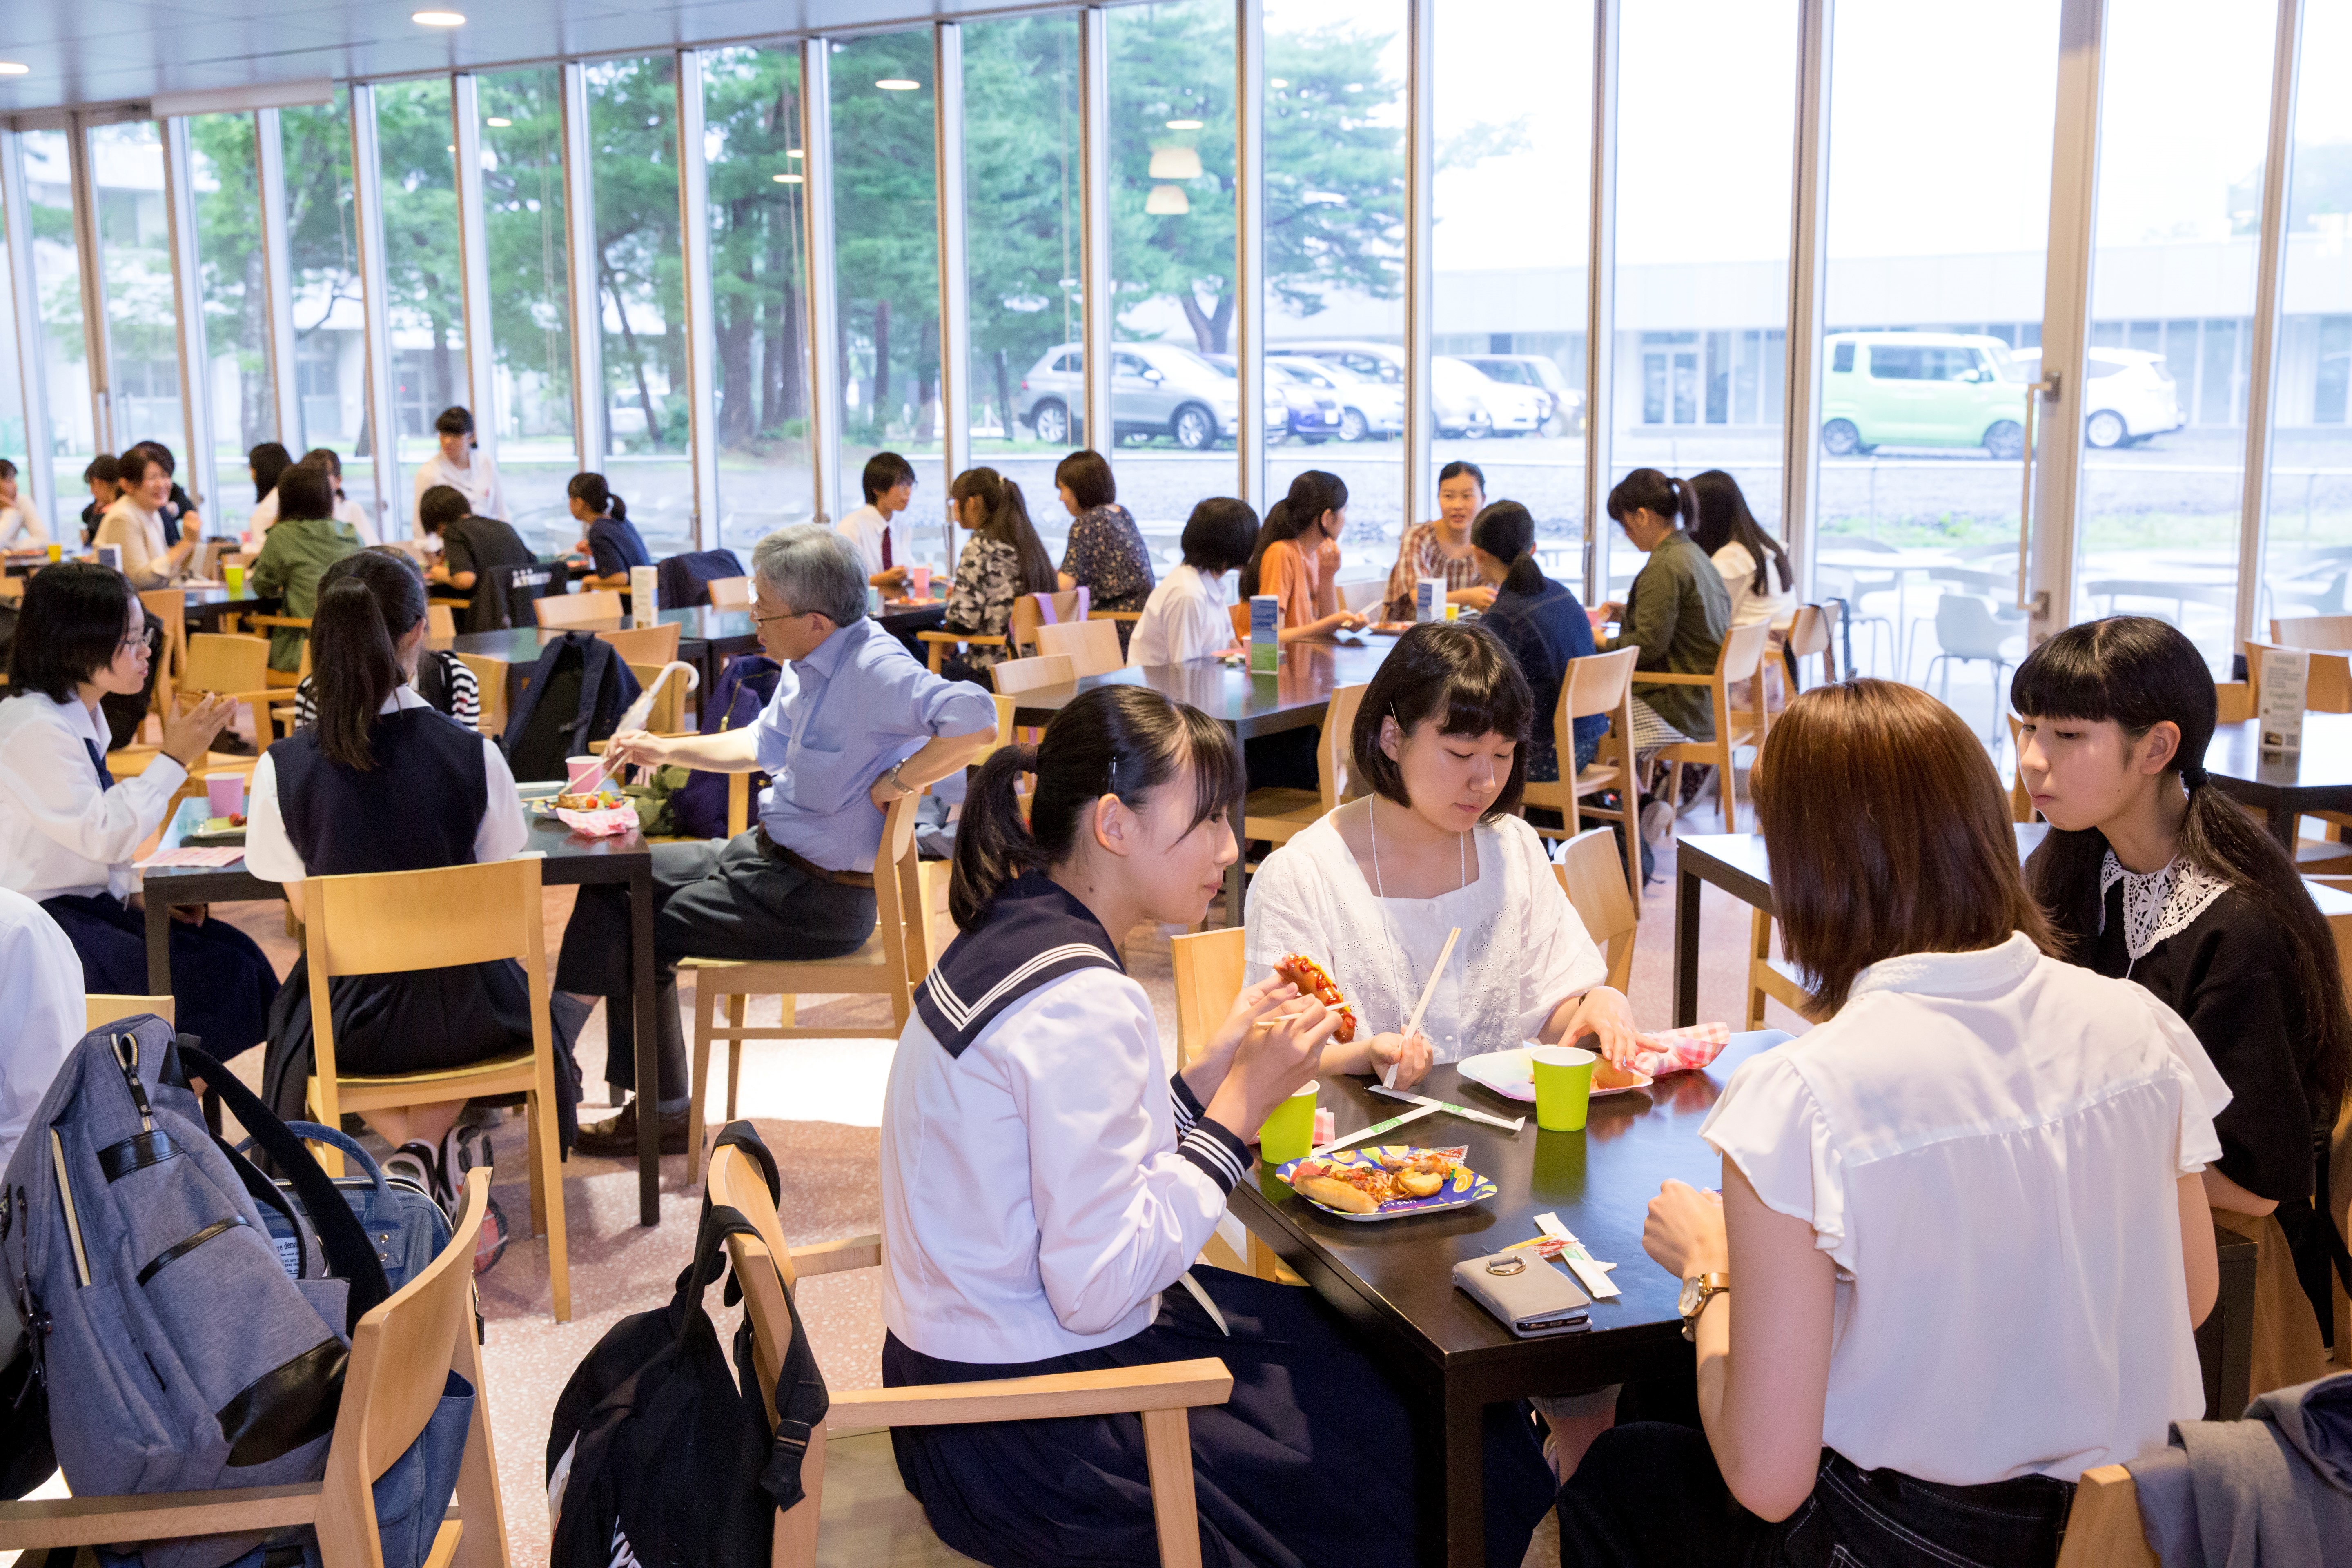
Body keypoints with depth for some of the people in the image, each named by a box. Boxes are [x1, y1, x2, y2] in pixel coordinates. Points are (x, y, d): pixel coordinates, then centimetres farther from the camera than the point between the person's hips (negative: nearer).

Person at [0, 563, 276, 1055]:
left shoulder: (81, 714, 10)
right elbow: (103, 835, -22)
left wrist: (138, 893, 4)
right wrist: (174, 759, -20)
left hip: (91, 902, 9)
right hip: (46, 920, -9)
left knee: (237, 953, -6)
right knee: (217, 976, -18)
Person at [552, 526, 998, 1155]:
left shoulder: (874, 669, -25)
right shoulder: (811, 664, 5)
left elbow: (975, 722, -41)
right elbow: (764, 744, 23)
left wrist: (896, 782, -30)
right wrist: (666, 749, 20)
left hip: (819, 897, -10)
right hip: (767, 854, 10)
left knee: (638, 929, -5)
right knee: (617, 880, 11)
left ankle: (663, 1114, 13)